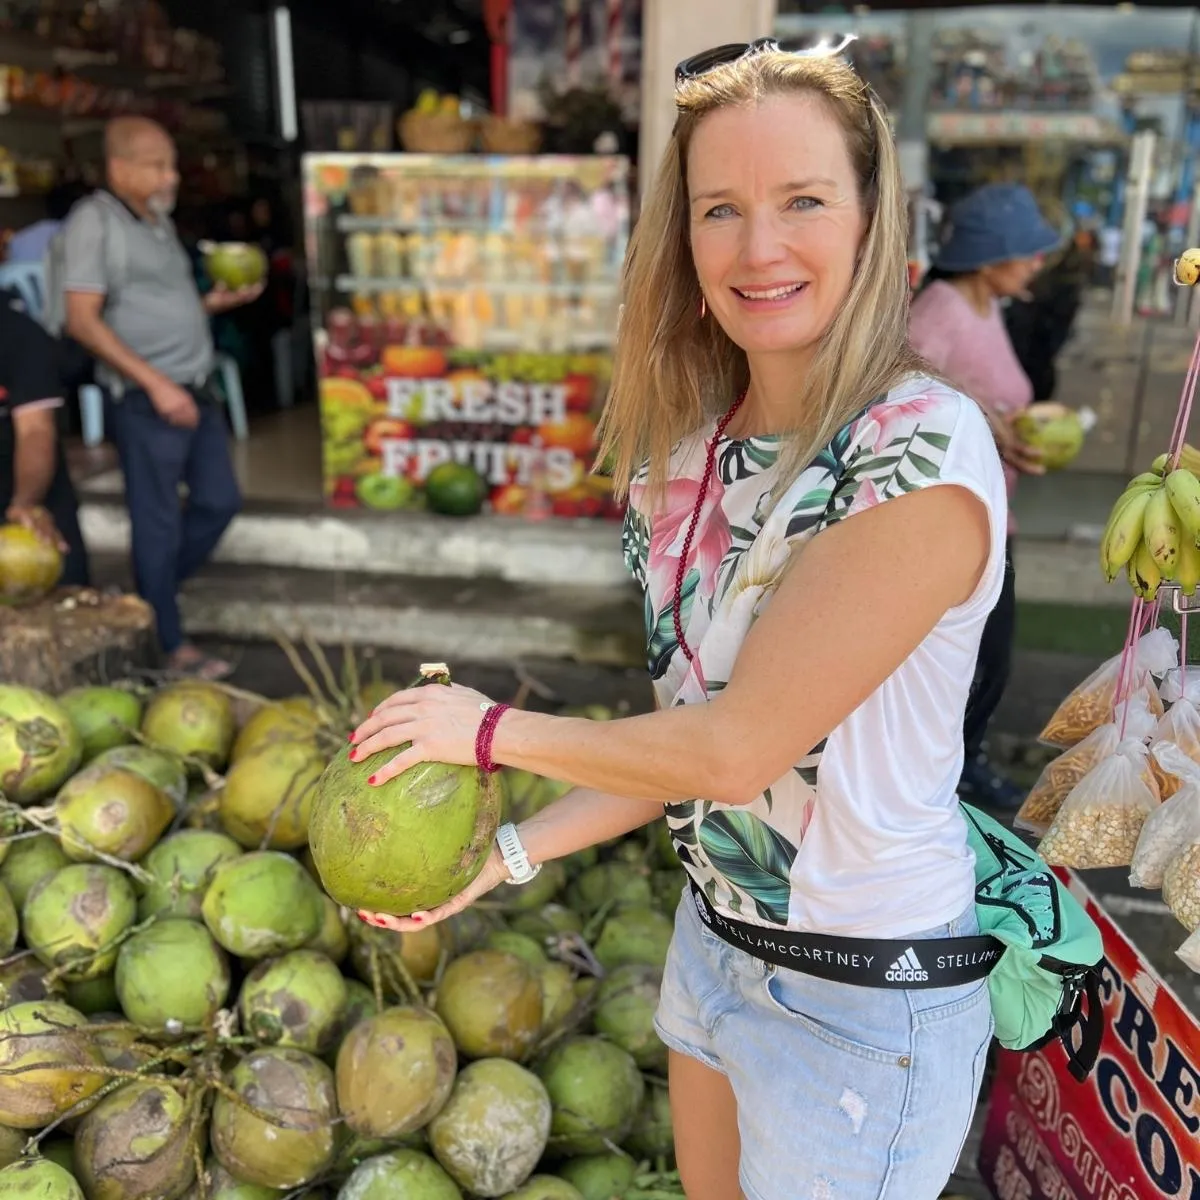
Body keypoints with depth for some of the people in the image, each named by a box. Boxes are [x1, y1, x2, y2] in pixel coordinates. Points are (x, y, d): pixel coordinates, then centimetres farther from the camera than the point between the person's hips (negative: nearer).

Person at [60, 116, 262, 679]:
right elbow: (83, 321, -15)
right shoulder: (94, 220, -9)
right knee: (158, 523, 0)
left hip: (197, 390, 8)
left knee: (219, 501, 13)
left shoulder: (158, 219, 15)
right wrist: (155, 383, -21)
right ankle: (171, 646, 13)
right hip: (147, 400, -8)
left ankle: (151, 593, 32)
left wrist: (214, 303, 8)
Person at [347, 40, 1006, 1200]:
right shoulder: (693, 447, -3)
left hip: (861, 1000, -6)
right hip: (711, 930, 7)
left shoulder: (922, 453, -26)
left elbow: (735, 748, -24)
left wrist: (490, 729, -12)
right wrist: (513, 850, -4)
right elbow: (692, 731, 1)